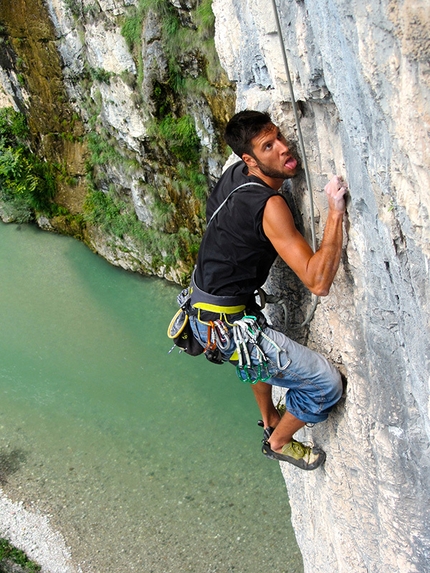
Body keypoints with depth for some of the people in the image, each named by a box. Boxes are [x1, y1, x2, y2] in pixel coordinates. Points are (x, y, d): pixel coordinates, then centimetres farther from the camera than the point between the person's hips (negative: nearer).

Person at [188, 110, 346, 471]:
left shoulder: (234, 174, 0)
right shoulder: (269, 205, -26)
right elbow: (318, 282, -30)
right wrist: (336, 212, -29)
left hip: (201, 306, 10)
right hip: (226, 328, -10)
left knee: (264, 344, 40)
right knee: (327, 384, -2)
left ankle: (270, 421, 60)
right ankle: (278, 443, 24)